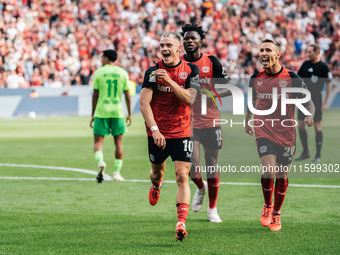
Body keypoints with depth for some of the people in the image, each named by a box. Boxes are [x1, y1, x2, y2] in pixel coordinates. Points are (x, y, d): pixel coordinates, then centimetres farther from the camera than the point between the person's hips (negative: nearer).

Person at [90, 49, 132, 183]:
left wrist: (93, 114, 7)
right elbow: (127, 95, 5)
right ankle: (117, 172, 7)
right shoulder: (123, 73, 5)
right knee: (118, 142, 9)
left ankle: (100, 162, -25)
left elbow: (95, 95, 0)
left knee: (98, 141, 3)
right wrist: (129, 114, 13)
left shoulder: (98, 73, 0)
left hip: (101, 111, -2)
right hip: (118, 112, 2)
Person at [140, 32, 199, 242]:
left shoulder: (191, 70, -2)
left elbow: (189, 99, -13)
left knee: (182, 176, -12)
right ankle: (156, 186, 56)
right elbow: (144, 103, -8)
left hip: (182, 132, -1)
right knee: (157, 172, 18)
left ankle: (181, 223, -16)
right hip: (157, 132, 1)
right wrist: (154, 129, -18)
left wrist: (169, 80, -21)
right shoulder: (153, 72, -4)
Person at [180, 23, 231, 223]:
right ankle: (200, 188, 22)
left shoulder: (212, 62, -1)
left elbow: (229, 88, 1)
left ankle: (213, 209, 20)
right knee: (192, 166, -13)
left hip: (210, 120, 0)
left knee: (212, 167, 4)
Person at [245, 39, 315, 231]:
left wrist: (310, 115, -19)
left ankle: (276, 214, 24)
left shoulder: (291, 78, -7)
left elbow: (308, 101, 1)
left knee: (282, 176, 5)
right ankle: (267, 207, 9)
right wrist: (247, 121, 26)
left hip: (286, 133, -1)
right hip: (263, 131, 1)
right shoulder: (256, 78, 2)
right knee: (269, 172, -16)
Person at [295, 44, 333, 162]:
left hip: (316, 99, -5)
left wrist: (325, 102, -8)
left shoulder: (323, 66, -7)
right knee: (301, 125, 3)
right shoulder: (306, 64, 8)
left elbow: (329, 84, -5)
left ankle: (318, 155, 4)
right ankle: (305, 152, 14)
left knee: (317, 126, -3)